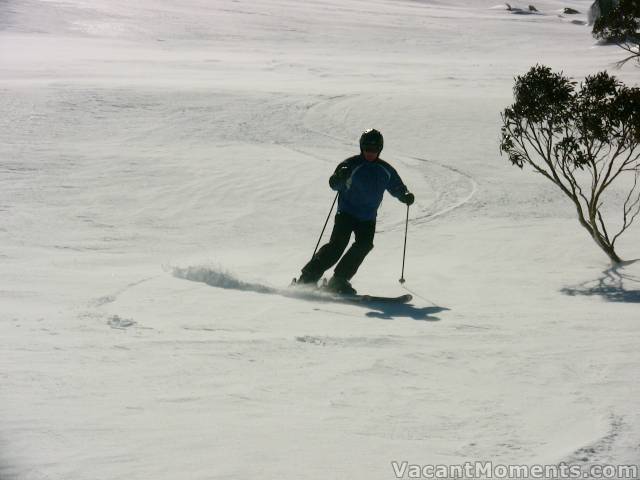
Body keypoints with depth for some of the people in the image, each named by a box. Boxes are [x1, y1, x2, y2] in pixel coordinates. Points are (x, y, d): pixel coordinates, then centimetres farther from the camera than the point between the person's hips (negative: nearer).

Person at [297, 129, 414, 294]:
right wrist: (340, 176, -35)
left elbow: (397, 188, 18)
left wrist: (406, 196, -3)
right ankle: (308, 277, -14)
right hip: (346, 212, -4)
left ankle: (339, 280, -12)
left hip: (368, 218, 4)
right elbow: (334, 184, -13)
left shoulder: (385, 170, 6)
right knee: (337, 245, -18)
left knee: (364, 245, -17)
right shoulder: (352, 165, -8)